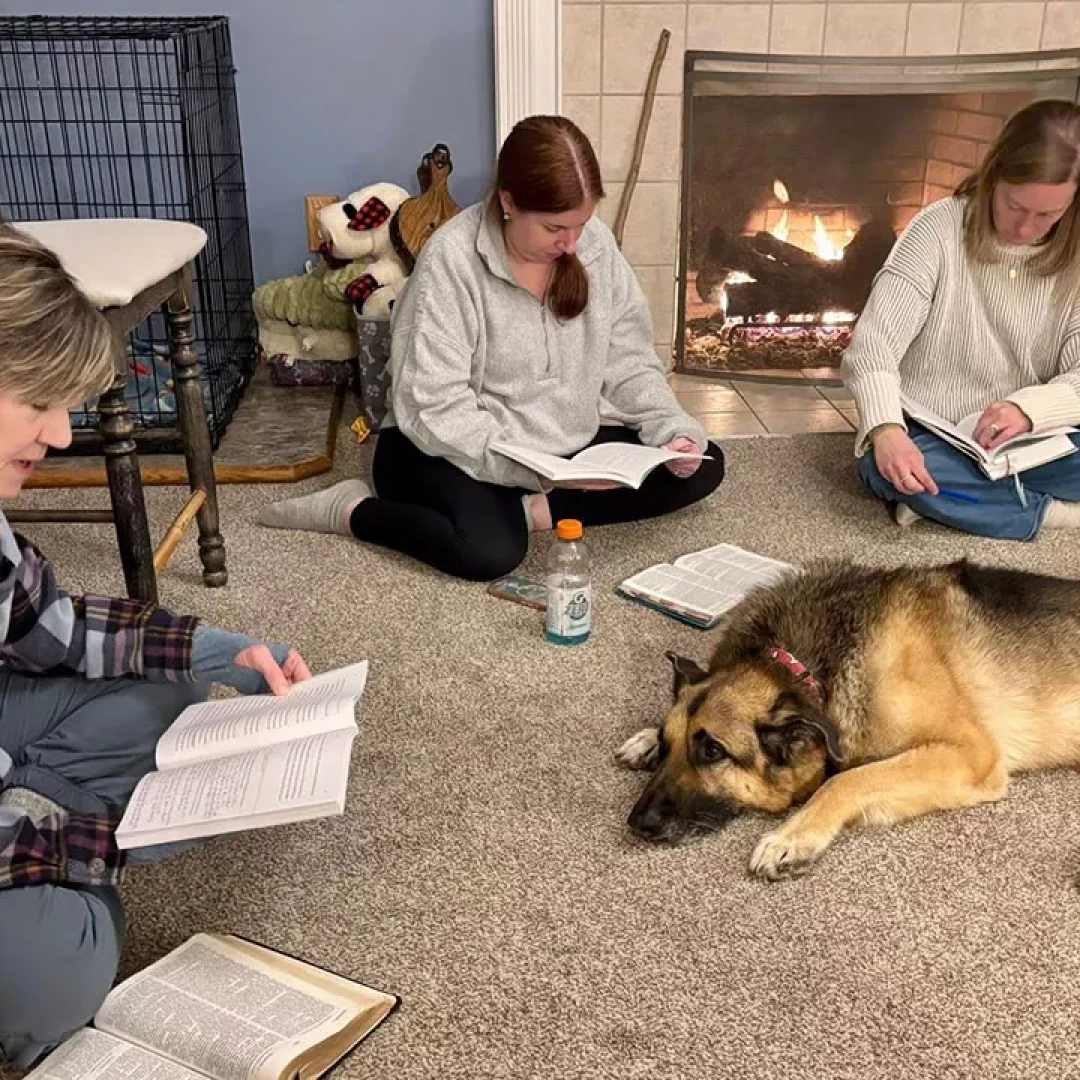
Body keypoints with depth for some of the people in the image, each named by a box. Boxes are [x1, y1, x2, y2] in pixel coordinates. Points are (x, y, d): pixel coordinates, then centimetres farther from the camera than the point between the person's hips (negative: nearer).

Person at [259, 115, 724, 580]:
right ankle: (350, 510, -9)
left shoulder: (595, 243, -5)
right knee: (490, 549, -35)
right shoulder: (451, 260, -21)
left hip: (570, 442, 7)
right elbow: (436, 410, -24)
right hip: (458, 453, -6)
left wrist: (673, 429, -15)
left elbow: (629, 362, 3)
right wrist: (537, 469, -32)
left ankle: (534, 511, -15)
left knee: (702, 466, -5)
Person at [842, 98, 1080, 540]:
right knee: (890, 469, -38)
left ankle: (949, 499, -18)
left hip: (1020, 443, 3)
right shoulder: (939, 229, -12)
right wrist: (886, 430, -38)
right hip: (922, 436, -2)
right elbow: (872, 344, -20)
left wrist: (1030, 408, -29)